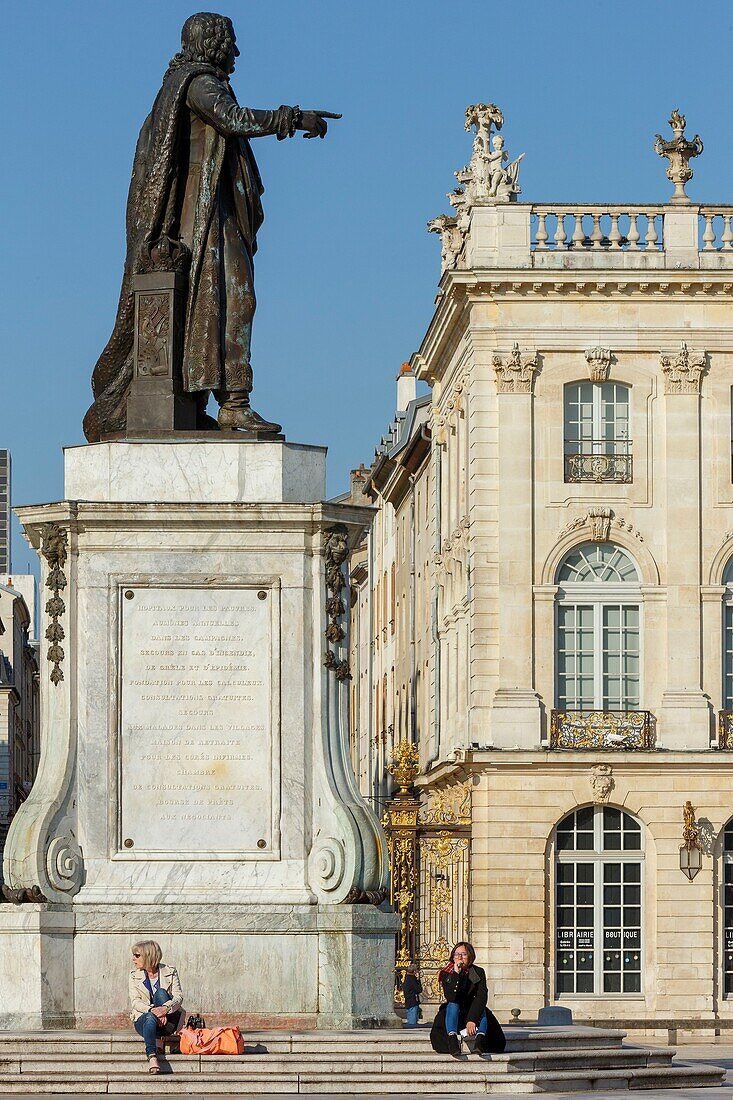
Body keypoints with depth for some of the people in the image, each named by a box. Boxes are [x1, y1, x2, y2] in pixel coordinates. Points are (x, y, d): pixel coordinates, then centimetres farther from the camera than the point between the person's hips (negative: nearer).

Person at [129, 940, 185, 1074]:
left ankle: (158, 1037, -33)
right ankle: (152, 1056, -59)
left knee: (161, 992, -27)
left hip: (168, 1022, 0)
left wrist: (165, 1008, -28)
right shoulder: (134, 975, 11)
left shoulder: (170, 972, 6)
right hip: (143, 1017, 0)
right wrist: (152, 1010, -22)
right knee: (150, 1018, -38)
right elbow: (135, 1001, -2)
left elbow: (179, 997, -5)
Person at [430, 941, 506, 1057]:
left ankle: (479, 1041, -52)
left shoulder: (479, 973, -7)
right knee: (453, 1004, -30)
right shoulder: (446, 974, -6)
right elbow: (450, 997, -22)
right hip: (453, 1015, 0)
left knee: (481, 1007, -30)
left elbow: (481, 997, -21)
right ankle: (452, 1042, -50)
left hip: (473, 1013, 0)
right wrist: (456, 974, -30)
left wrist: (472, 1019, -35)